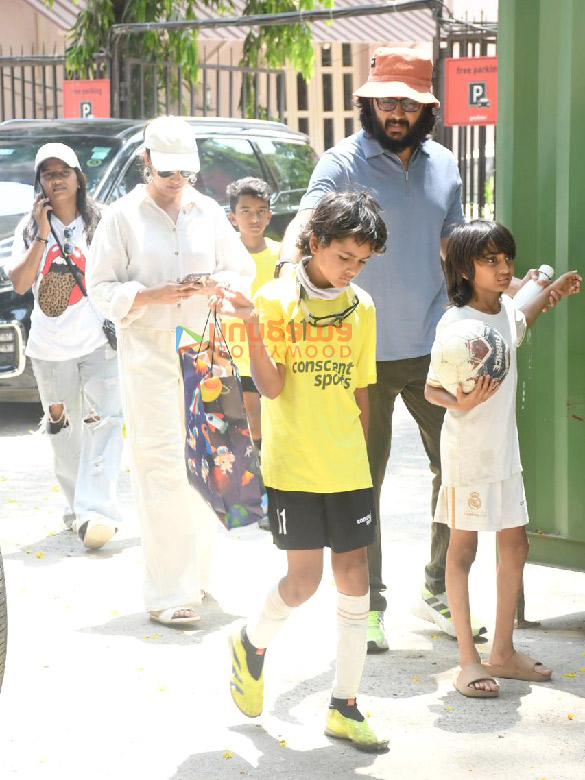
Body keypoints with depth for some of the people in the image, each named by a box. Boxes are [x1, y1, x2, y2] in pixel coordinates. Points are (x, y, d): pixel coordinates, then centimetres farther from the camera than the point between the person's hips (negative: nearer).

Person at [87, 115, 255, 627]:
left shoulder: (208, 212, 11)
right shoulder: (123, 216, 0)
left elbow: (244, 269, 18)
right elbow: (101, 288, 0)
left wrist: (216, 283, -4)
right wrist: (152, 295, -16)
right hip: (149, 352, -4)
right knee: (161, 468, -9)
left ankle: (197, 571, 22)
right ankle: (167, 594, -7)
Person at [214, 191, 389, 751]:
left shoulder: (361, 307, 7)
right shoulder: (276, 300, -7)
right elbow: (271, 386, -14)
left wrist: (360, 452, 14)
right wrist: (252, 327, -27)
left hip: (347, 468, 4)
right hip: (292, 466, -4)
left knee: (354, 577, 3)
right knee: (304, 578, -5)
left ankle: (344, 706, 13)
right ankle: (252, 642, 27)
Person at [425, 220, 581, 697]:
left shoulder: (507, 310, 5)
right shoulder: (455, 323, -17)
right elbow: (432, 390, -13)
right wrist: (461, 402, -32)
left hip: (505, 450, 8)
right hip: (467, 452, -8)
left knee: (515, 547, 10)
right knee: (463, 550, 1)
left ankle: (503, 652, 22)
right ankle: (468, 661, 7)